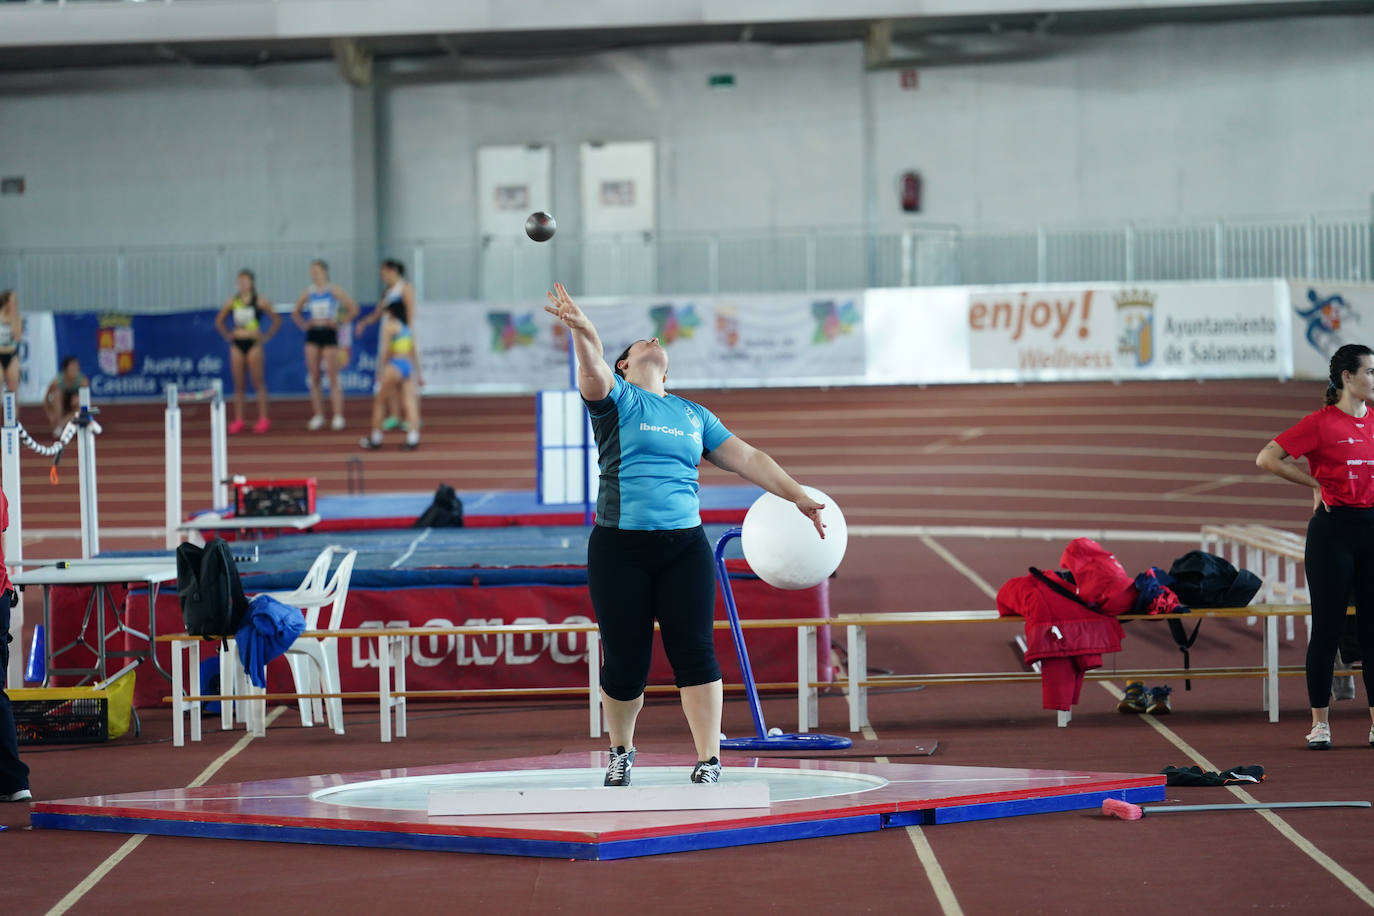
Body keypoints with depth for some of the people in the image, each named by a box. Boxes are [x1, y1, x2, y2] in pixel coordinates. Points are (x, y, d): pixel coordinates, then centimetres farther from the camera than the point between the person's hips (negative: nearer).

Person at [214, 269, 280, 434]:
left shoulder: (260, 302, -1)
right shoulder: (232, 302, 7)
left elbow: (276, 320, 5)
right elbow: (219, 322, 19)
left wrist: (266, 337, 1)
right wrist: (228, 336, 9)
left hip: (253, 343, -3)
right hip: (237, 344, 3)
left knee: (258, 382, -3)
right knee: (238, 384, 3)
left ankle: (263, 419, 0)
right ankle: (238, 419, 6)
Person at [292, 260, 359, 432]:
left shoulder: (334, 290, -1)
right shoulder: (309, 292, 10)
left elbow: (353, 309, -3)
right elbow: (296, 313, 24)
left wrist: (340, 322, -6)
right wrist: (303, 325, 9)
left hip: (329, 334, -4)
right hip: (312, 334, 4)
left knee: (333, 377, -5)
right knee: (314, 378, 3)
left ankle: (338, 416, -4)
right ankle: (318, 416, 7)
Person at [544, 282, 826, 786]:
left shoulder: (693, 415, 18)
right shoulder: (616, 399, 5)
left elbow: (747, 458, 19)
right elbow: (593, 375, -17)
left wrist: (799, 497, 12)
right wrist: (582, 332, -39)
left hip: (684, 546, 3)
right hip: (620, 550, -3)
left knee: (695, 652, -7)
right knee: (625, 663, 1)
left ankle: (708, 763, -4)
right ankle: (621, 752, 25)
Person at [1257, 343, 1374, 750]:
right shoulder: (1321, 422, -6)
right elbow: (1266, 459, -9)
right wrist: (1316, 484, -4)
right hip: (1333, 529, -5)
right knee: (1328, 628, 0)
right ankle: (1320, 723, 6)